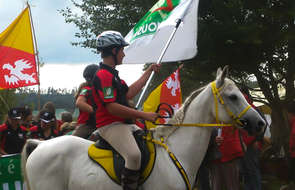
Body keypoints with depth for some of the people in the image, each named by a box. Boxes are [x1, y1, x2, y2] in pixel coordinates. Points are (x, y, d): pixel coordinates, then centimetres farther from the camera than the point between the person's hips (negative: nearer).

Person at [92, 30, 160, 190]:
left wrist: (149, 71, 23)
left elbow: (128, 93, 18)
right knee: (134, 154, -32)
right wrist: (144, 115, -21)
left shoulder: (112, 74, 20)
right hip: (110, 126, -11)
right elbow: (112, 107, -23)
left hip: (123, 124, 11)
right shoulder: (104, 75, -15)